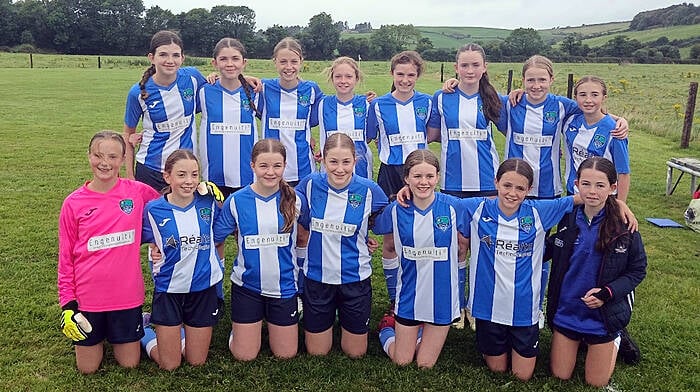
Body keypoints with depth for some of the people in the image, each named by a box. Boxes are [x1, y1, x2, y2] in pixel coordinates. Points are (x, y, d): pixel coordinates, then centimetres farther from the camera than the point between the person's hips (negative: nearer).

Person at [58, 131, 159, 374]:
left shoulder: (138, 192, -6)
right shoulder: (73, 203, -5)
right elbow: (65, 256, 1)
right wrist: (68, 303, -1)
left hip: (126, 295, 0)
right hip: (87, 296, 0)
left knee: (129, 364, 12)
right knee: (87, 368, 12)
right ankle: (99, 336, 41)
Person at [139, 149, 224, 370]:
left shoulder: (208, 203, -7)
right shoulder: (154, 210, -11)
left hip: (204, 288, 2)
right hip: (168, 290, -2)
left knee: (197, 362, 12)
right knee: (169, 365, 7)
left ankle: (180, 332, 40)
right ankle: (145, 332, 34)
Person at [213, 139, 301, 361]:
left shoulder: (294, 200, -7)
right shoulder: (237, 201, -10)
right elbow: (214, 238, 0)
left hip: (283, 286, 1)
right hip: (247, 286, -1)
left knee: (286, 354, 10)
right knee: (245, 356, 6)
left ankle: (275, 323, 38)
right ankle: (239, 326, 36)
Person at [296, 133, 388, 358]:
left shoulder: (369, 190, -14)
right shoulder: (310, 185, -9)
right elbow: (301, 225, 8)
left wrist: (362, 239, -4)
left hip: (355, 278, -1)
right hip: (317, 276, 1)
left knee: (355, 353, 13)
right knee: (316, 352, 15)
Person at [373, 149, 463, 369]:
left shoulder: (452, 206, -13)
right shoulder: (396, 210, -10)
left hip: (441, 297, 0)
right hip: (409, 296, 1)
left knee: (425, 364, 11)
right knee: (402, 362, 13)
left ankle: (424, 332, 40)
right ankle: (387, 327, 40)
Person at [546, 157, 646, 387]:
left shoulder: (624, 225, -17)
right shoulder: (567, 218, -9)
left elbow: (638, 270, -7)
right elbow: (551, 249, 9)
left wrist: (608, 292, -21)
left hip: (603, 316, -2)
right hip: (565, 312, 2)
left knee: (596, 382, 13)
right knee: (560, 375, 13)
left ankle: (616, 339, 39)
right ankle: (579, 341, 41)